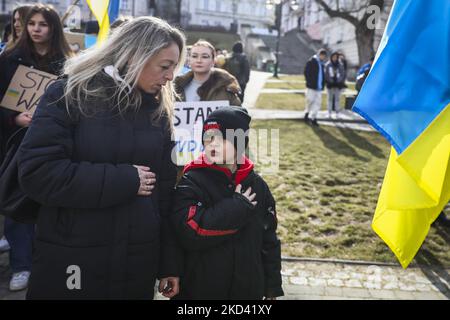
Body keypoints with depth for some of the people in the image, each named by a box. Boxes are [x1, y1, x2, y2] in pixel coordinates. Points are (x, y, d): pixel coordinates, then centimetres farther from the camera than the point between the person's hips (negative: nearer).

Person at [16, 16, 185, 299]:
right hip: (70, 260, -3)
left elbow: (165, 192, 5)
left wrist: (169, 262, 6)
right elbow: (37, 172, -16)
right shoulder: (71, 95, -7)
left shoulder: (158, 110, 5)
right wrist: (124, 180, -17)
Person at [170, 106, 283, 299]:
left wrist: (273, 287, 6)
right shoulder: (191, 183, -10)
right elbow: (189, 231, -26)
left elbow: (268, 239, 5)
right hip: (198, 290, -3)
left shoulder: (257, 185, 1)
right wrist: (238, 207, -21)